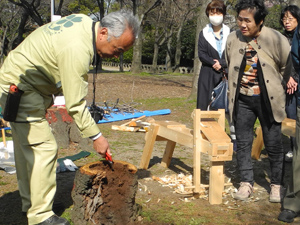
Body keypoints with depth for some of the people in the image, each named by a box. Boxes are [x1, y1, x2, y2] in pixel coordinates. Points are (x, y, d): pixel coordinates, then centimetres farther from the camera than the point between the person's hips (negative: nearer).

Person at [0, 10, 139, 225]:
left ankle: (30, 203, 29)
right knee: (44, 148, -11)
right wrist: (96, 136, -19)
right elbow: (75, 104, -27)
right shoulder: (77, 50, -31)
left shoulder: (85, 21, -3)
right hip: (20, 89, -10)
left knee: (27, 147, 17)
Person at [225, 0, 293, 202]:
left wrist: (280, 89, 6)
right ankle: (246, 183, 20)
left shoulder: (276, 39, -15)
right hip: (242, 100, 3)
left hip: (268, 100, -3)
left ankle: (277, 185, 21)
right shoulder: (233, 39, -4)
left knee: (273, 144, 6)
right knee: (243, 142, 7)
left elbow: (288, 68, -2)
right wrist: (237, 86, 11)